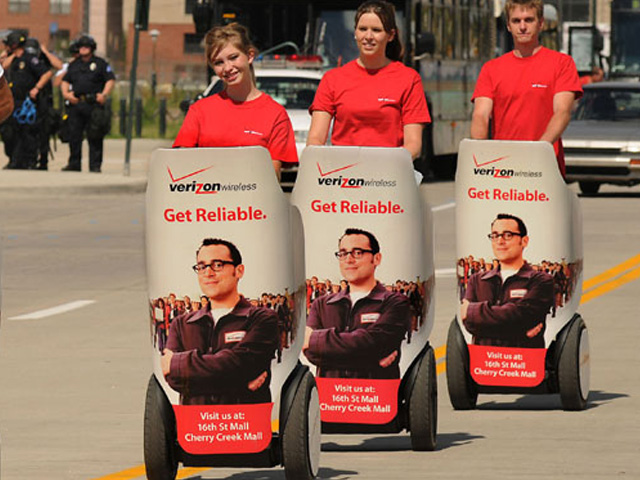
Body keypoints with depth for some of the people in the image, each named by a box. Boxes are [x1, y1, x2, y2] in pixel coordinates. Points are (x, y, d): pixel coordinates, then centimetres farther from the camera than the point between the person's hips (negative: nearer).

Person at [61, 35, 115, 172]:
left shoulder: (100, 64, 7)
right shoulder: (73, 65, 20)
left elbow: (110, 80, 1)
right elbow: (65, 81, 20)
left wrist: (104, 94, -13)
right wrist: (65, 93, 0)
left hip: (94, 104, -4)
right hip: (76, 103, 4)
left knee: (95, 137, -5)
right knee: (74, 136, 4)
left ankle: (95, 165, -2)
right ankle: (74, 164, 12)